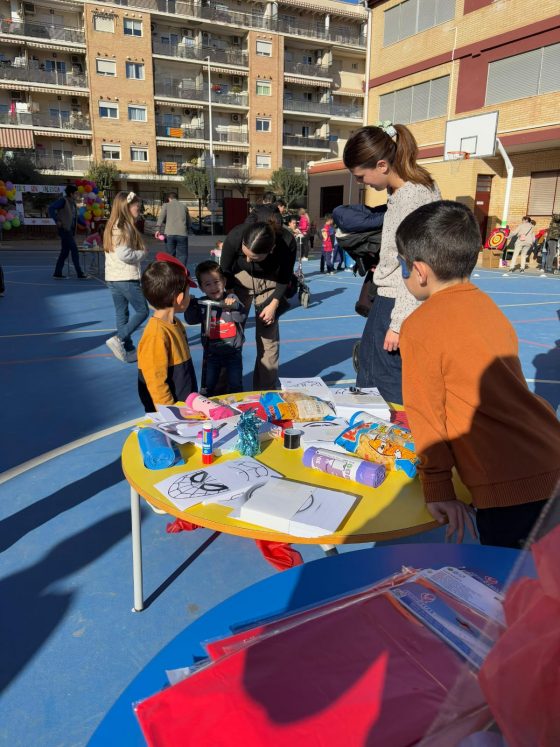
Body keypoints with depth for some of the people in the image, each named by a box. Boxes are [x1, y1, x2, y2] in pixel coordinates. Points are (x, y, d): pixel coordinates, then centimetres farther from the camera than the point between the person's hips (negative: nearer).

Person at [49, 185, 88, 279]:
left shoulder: (72, 202, 14)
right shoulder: (63, 201, -11)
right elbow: (51, 208, -18)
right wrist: (57, 221, -18)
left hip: (70, 230, 9)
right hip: (64, 229, -9)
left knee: (65, 251, 8)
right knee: (74, 250, -9)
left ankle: (57, 273, 12)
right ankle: (79, 273, -6)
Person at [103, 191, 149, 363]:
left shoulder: (112, 226, 13)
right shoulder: (125, 227, -15)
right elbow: (124, 254, -22)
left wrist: (139, 252, 8)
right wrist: (143, 253, -7)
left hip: (112, 278, 9)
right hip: (126, 278, -9)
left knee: (122, 314, 11)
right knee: (142, 311, 2)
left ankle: (128, 350, 17)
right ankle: (118, 339, -8)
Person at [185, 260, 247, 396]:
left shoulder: (232, 299, -10)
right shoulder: (201, 303, -4)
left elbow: (242, 317, -20)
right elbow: (191, 320, -11)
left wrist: (233, 306, -37)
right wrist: (190, 304, -26)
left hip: (233, 351, -1)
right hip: (211, 352, 2)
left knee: (235, 386, 10)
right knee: (208, 386, 13)